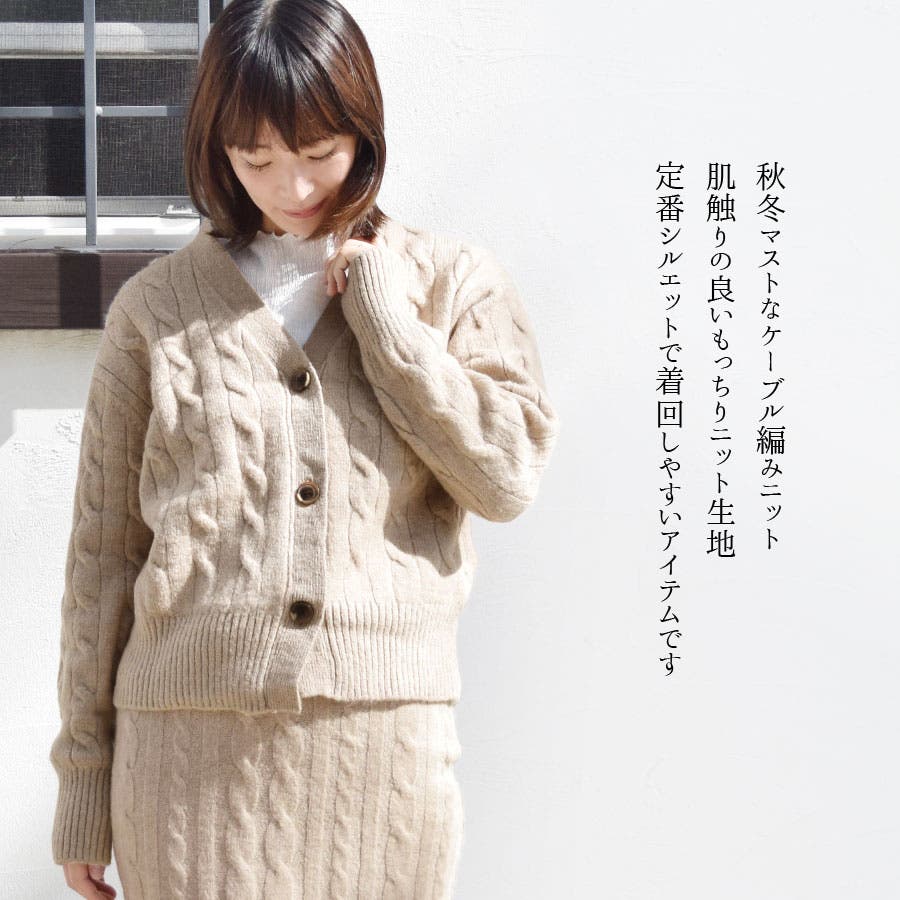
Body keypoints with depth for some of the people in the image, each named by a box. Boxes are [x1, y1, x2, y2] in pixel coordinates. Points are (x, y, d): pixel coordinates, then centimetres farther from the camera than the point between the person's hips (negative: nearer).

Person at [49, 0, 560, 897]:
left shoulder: (454, 282, 9)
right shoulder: (158, 306, 7)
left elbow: (507, 477, -3)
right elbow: (104, 550, 8)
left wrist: (381, 312, -4)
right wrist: (83, 783, 6)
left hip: (387, 733, 0)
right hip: (191, 745, 0)